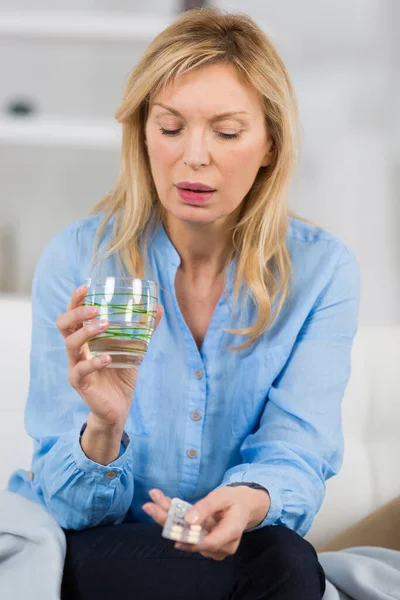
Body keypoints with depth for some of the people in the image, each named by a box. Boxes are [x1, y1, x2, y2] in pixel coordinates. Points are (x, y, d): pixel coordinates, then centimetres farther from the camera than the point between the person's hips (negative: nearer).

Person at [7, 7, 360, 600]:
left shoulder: (321, 269, -7)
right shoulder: (77, 260, -11)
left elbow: (295, 451, -10)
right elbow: (76, 507, -11)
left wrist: (247, 501, -35)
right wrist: (103, 429, -36)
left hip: (234, 546, 3)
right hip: (86, 552, -3)